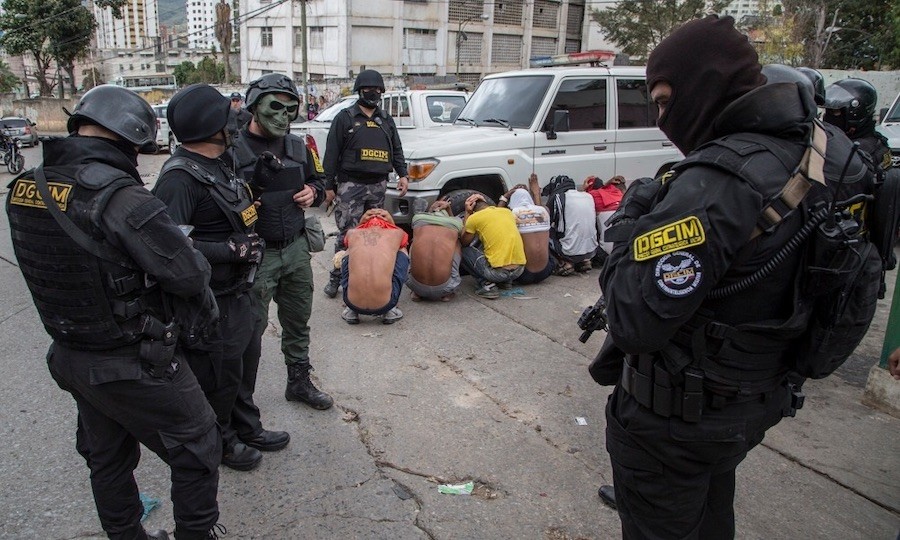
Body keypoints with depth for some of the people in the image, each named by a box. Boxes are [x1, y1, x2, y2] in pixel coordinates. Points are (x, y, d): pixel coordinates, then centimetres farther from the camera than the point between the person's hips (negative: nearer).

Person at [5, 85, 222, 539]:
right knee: (196, 451, 12)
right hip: (137, 367, -8)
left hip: (71, 358, 8)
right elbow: (190, 275, -25)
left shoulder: (24, 189, -3)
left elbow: (65, 261, 4)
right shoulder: (120, 197, -27)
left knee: (107, 459, 25)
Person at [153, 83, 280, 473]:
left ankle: (242, 428, 42)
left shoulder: (216, 166, 9)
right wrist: (229, 251, -27)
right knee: (217, 376, 8)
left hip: (236, 292, 10)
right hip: (212, 301, -10)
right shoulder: (179, 178, -24)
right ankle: (219, 442, 29)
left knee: (240, 364, 23)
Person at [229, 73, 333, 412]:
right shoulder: (234, 149, -10)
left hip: (296, 249, 6)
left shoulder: (298, 146, 9)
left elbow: (318, 181, 22)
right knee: (251, 332, -2)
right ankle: (244, 421, 10)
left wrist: (313, 192, 1)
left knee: (298, 322, 20)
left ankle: (300, 383, 41)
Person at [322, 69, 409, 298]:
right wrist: (329, 185, -6)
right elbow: (332, 153, -1)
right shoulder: (345, 118, 2)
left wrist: (402, 174, 6)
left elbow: (396, 150, 21)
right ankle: (337, 277, 0)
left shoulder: (386, 120, 17)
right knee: (347, 233, -7)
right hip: (351, 185, -5)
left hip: (378, 185, 5)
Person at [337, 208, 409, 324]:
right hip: (385, 304, -1)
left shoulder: (352, 233, 13)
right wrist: (391, 222, 33)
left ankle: (351, 310, 22)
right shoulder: (397, 233, 10)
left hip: (353, 303, 2)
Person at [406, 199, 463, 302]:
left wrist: (431, 210, 38)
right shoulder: (457, 223, 10)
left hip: (415, 285, 1)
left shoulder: (417, 219, 11)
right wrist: (448, 208, 34)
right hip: (443, 288, -1)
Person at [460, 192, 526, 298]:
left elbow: (464, 243, 16)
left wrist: (467, 214, 19)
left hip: (497, 272, -6)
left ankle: (486, 284, 0)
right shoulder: (507, 211, 14)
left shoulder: (474, 218, -1)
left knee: (464, 250, 15)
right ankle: (506, 281, 21)